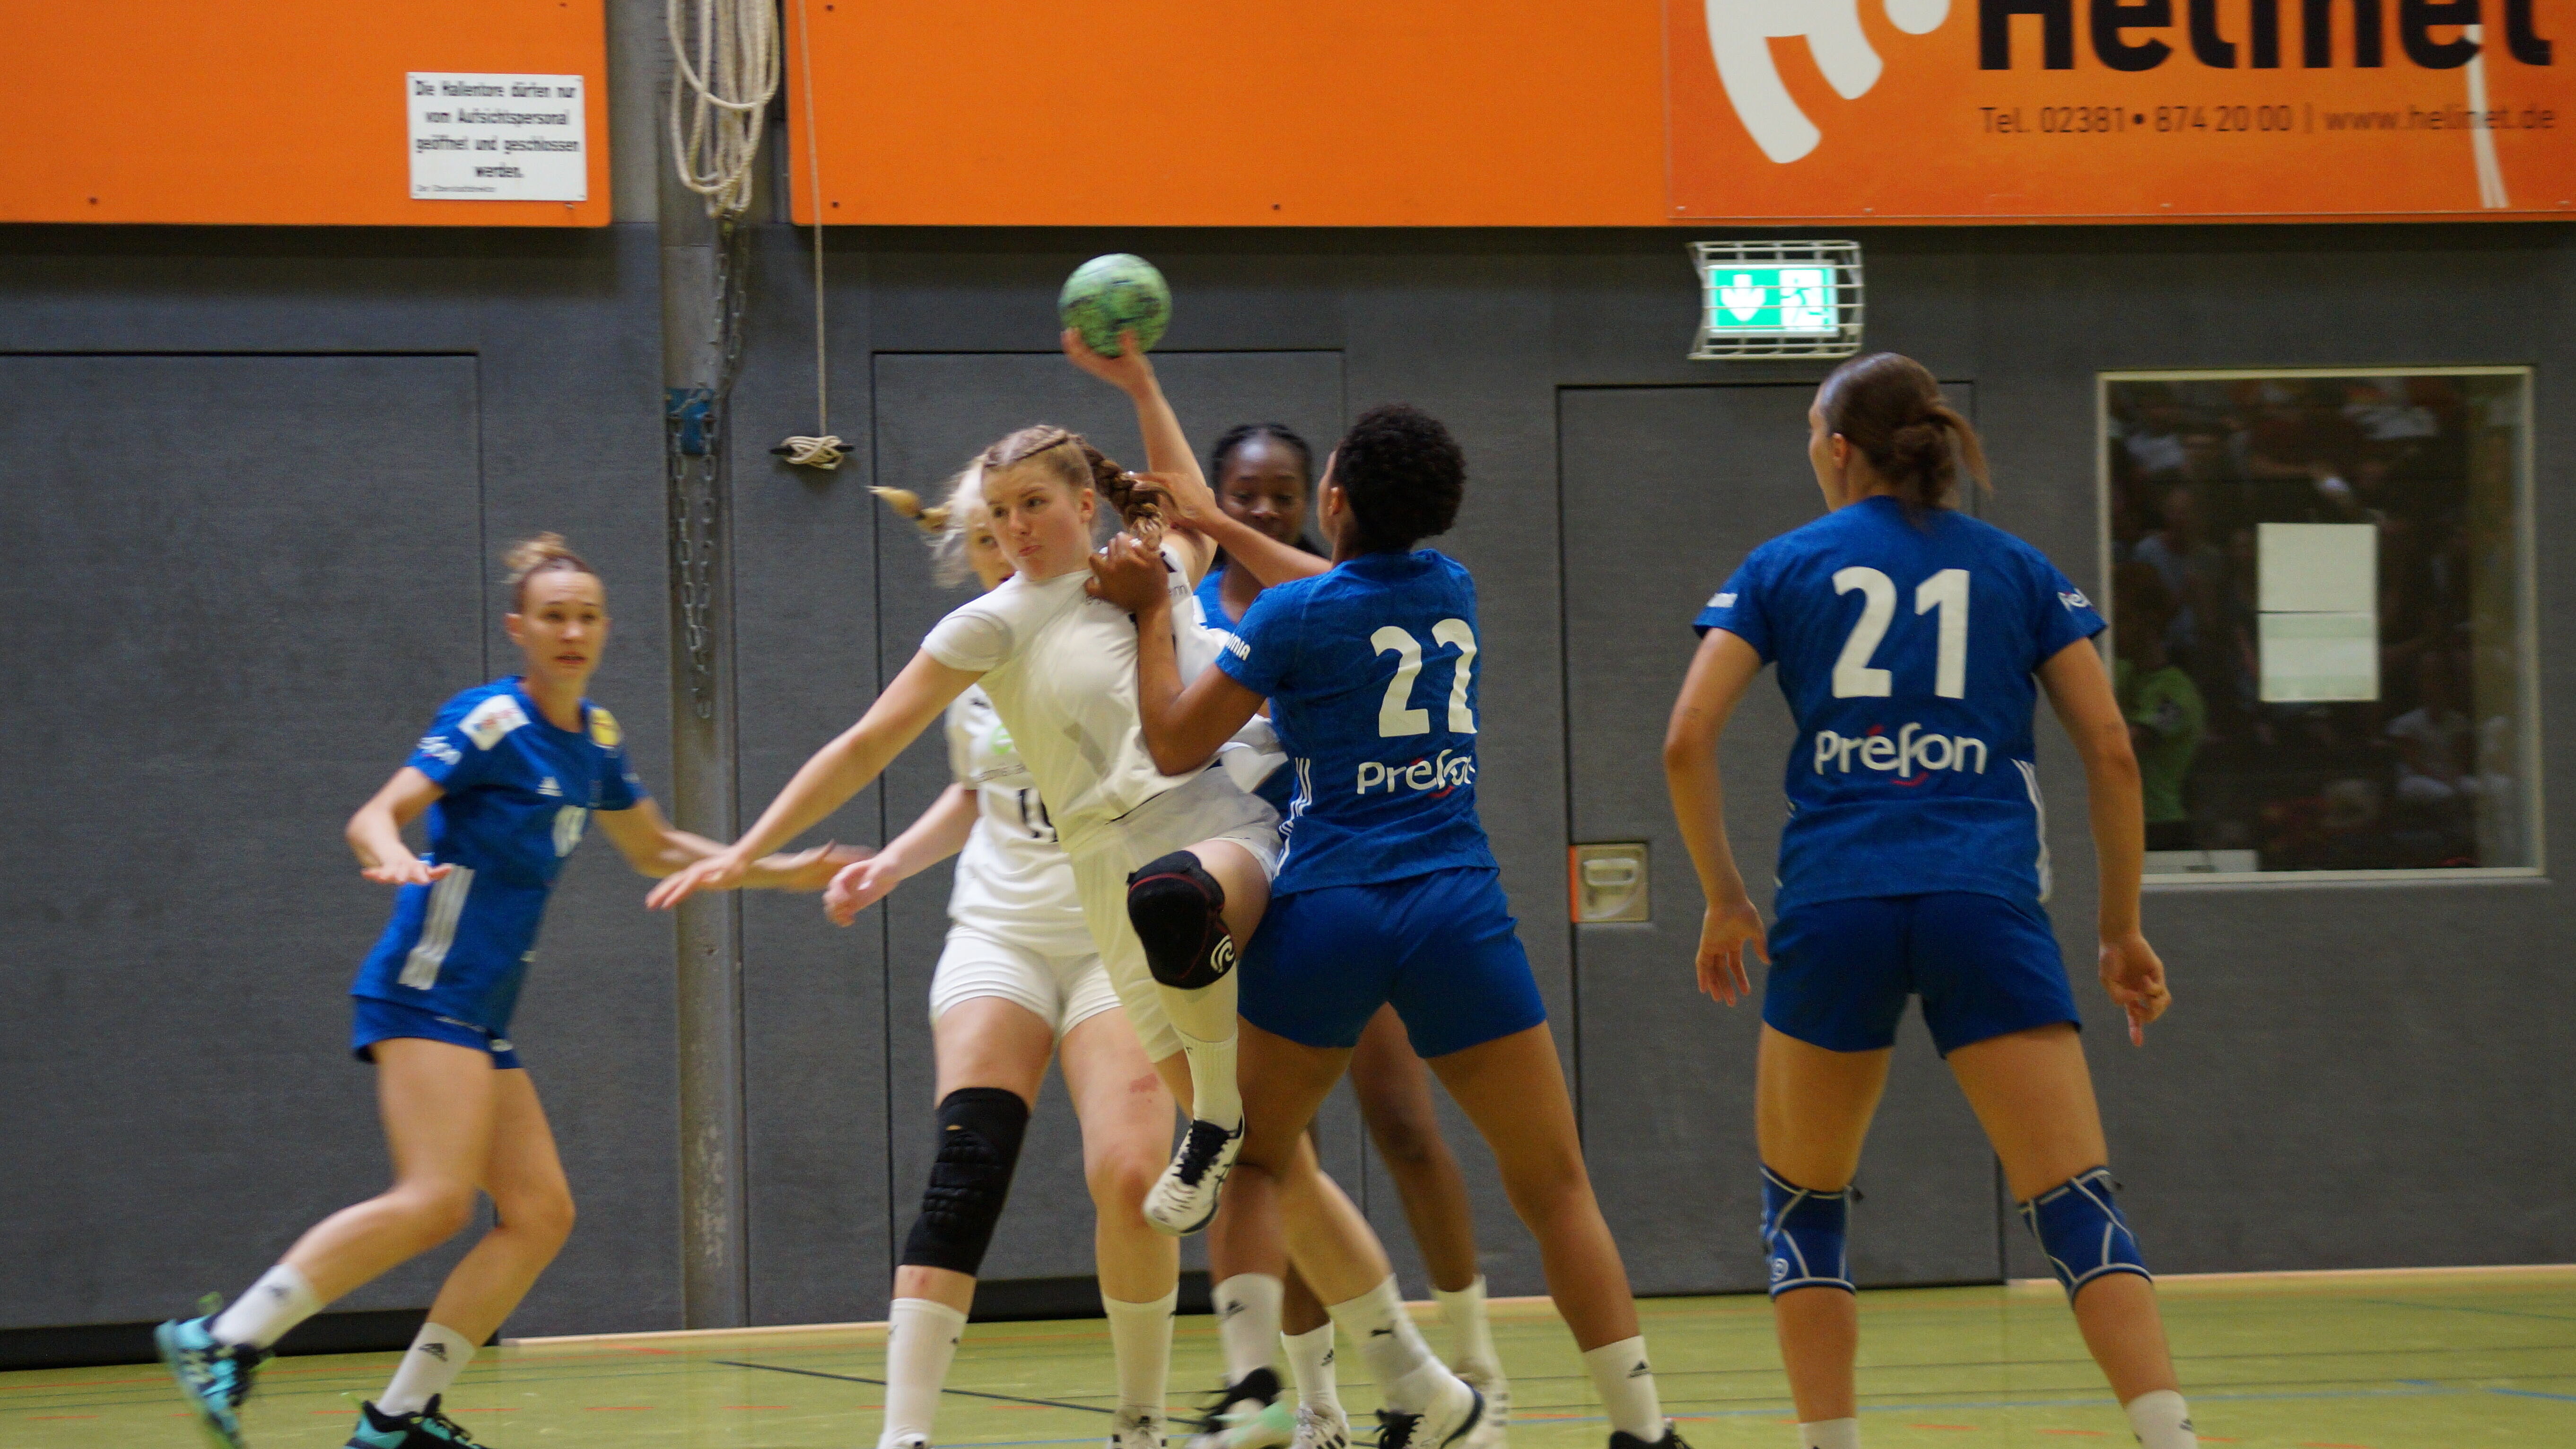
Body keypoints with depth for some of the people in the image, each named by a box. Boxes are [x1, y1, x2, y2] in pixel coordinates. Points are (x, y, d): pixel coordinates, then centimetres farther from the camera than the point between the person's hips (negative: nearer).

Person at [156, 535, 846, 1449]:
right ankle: (223, 1343, -24)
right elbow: (376, 817, -18)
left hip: (482, 1015, 9)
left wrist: (785, 871, 27)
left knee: (540, 1213, 2)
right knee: (436, 1200, -25)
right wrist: (396, 860, -40)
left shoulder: (596, 738, 15)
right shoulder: (489, 721, -9)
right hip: (428, 990, -9)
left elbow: (654, 850, 30)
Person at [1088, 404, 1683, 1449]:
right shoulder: (1450, 588, 10)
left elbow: (1175, 745, 2)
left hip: (1328, 916, -3)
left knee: (1260, 1155, 18)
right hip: (1457, 911, 3)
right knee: (1555, 1185, 5)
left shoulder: (1294, 616, -6)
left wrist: (1148, 611, 13)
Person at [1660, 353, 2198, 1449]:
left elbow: (1687, 740, 0)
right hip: (1987, 906, 0)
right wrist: (2122, 929, 15)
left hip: (1833, 907, 0)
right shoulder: (2017, 569, 13)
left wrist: (1725, 901, 10)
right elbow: (2111, 752, 8)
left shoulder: (1784, 566, 10)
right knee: (2078, 1205, -4)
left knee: (1801, 1203, 17)